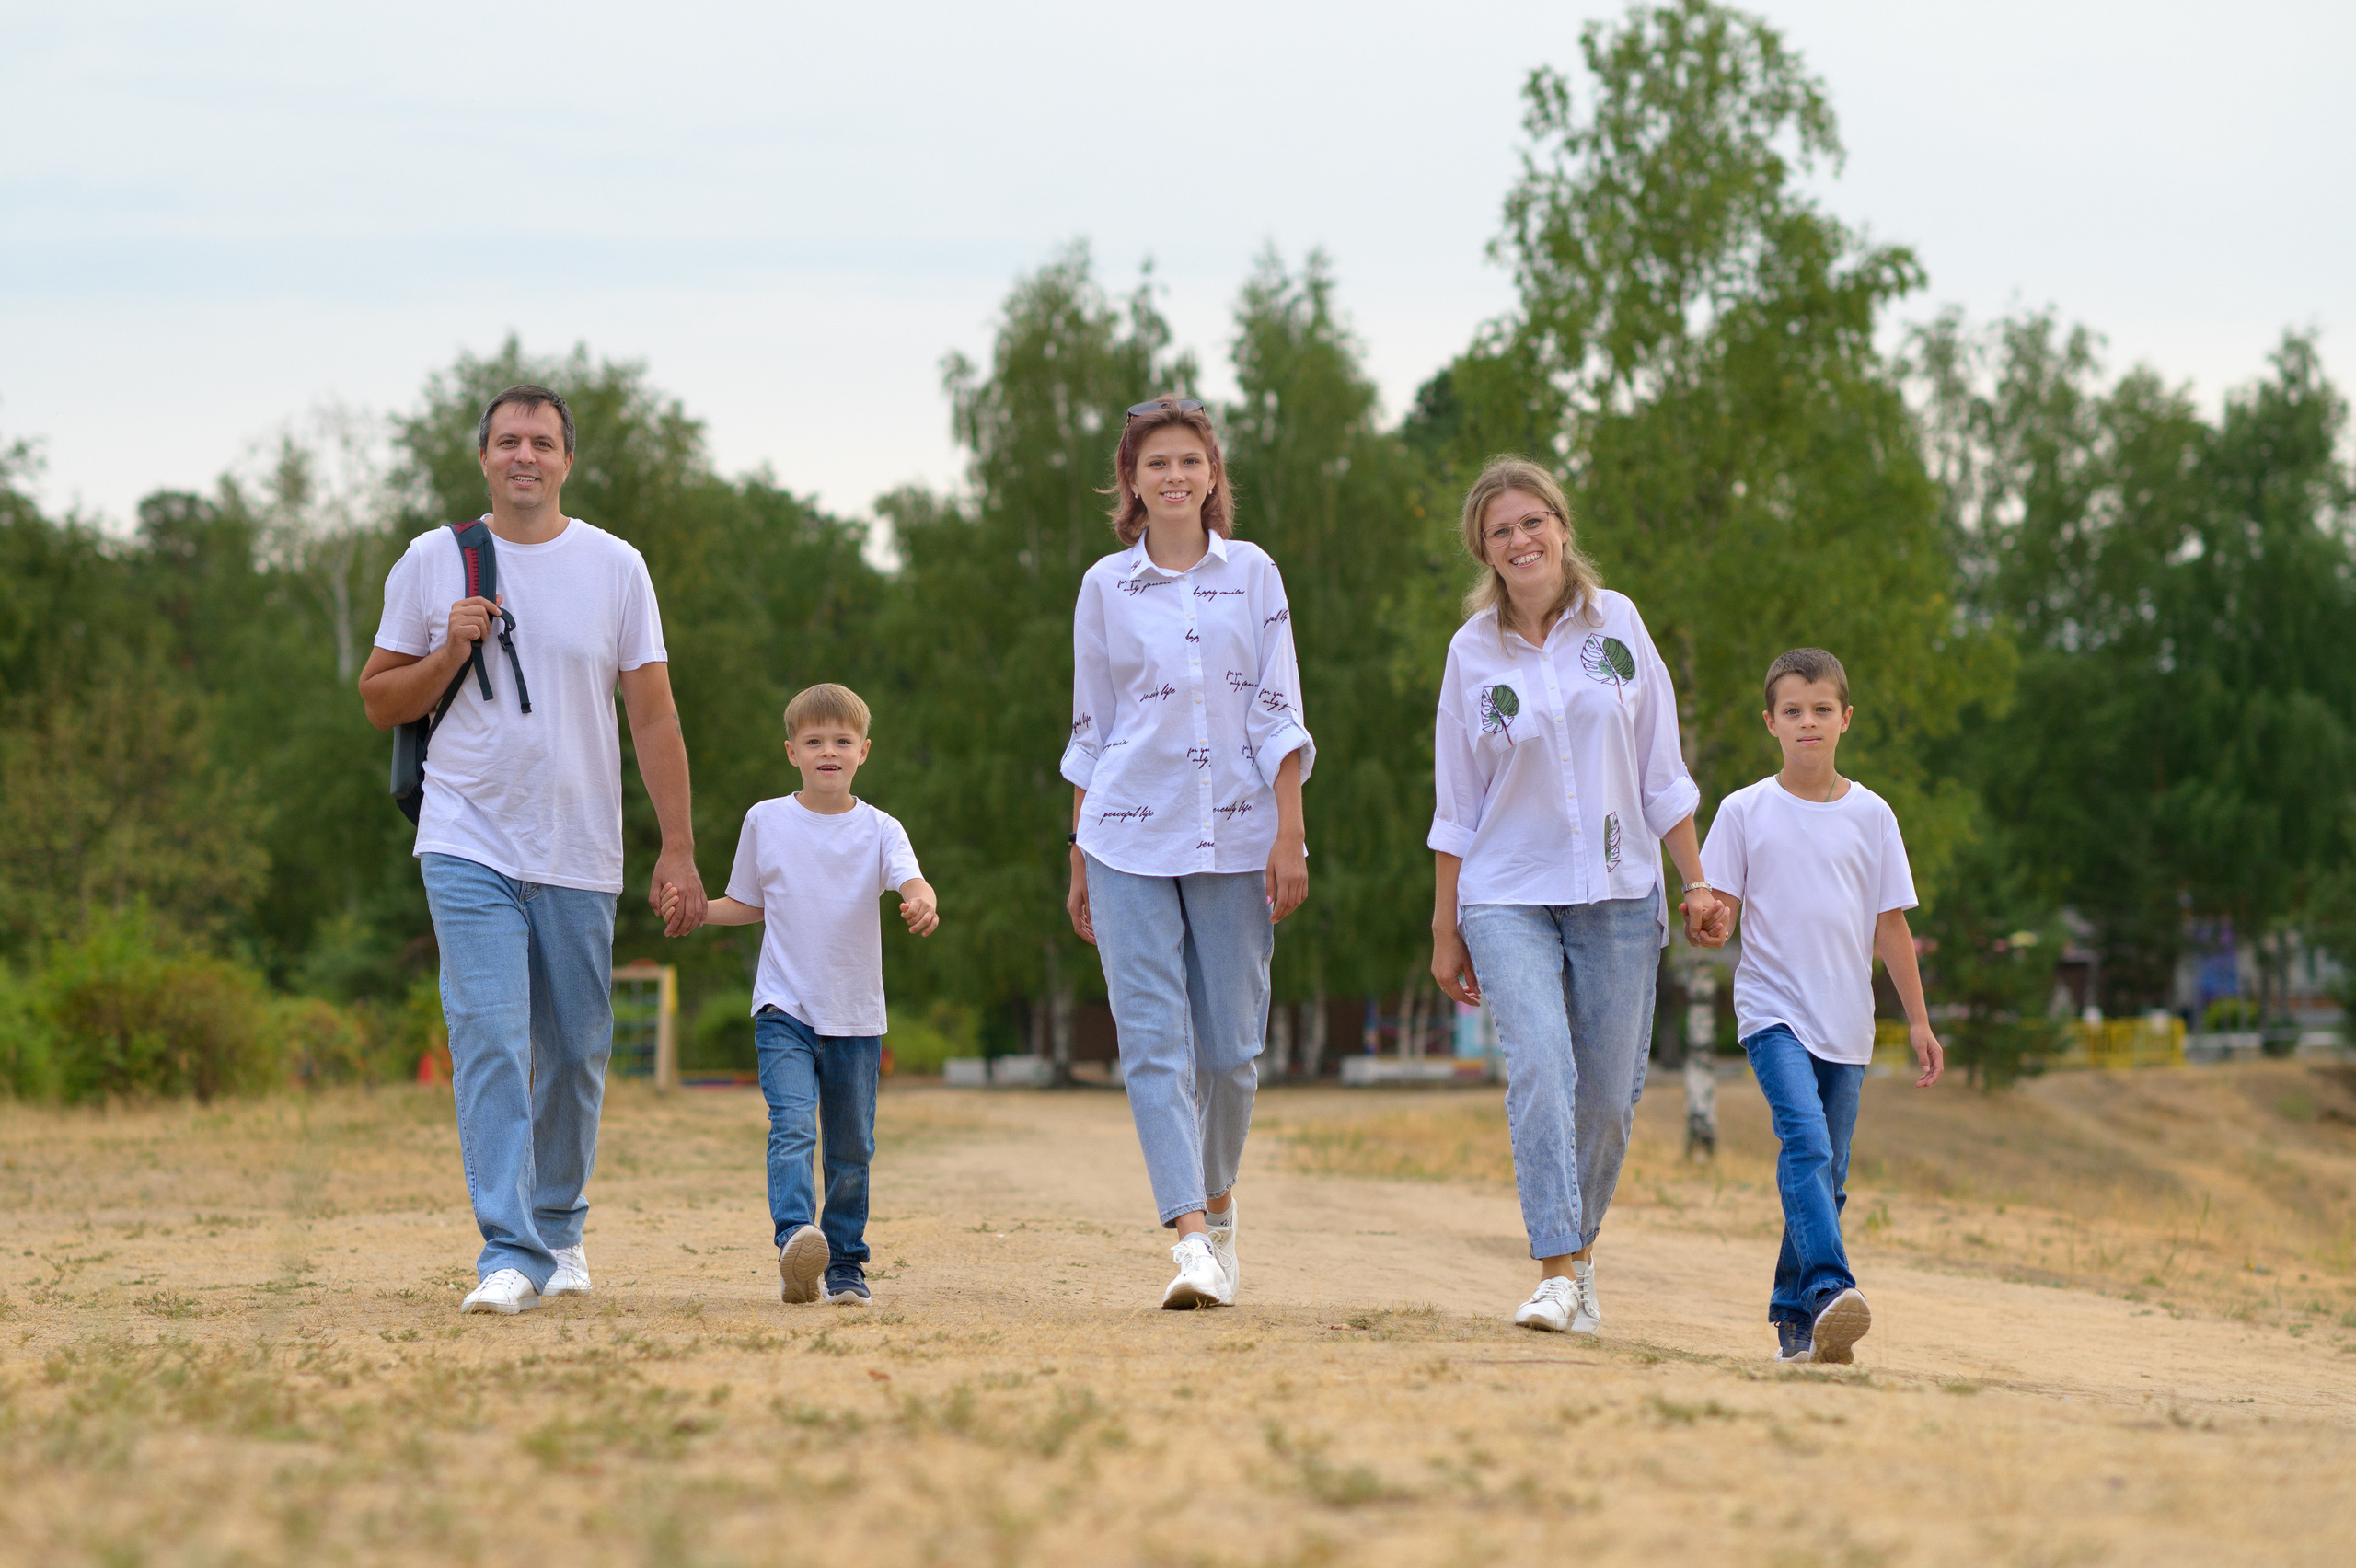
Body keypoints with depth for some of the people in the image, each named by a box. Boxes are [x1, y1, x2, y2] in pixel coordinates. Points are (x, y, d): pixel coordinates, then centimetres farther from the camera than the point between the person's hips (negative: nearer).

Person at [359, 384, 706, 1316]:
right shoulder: (431, 564, 4)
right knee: (489, 1042, -14)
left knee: (575, 1054, 8)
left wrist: (679, 849, -2)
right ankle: (510, 1255, -17)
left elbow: (654, 716, 4)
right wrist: (450, 653, -9)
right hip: (468, 844, -1)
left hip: (580, 854, 1)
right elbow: (379, 702, 10)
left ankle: (559, 1231, 27)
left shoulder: (615, 568, 4)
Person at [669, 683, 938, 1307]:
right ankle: (795, 1241, -37)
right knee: (792, 1126, -22)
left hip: (856, 1018, 1)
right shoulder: (765, 821, 4)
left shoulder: (879, 830, 0)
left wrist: (923, 904, -41)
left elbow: (912, 882, -18)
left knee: (851, 1150, 9)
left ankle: (844, 1266, 23)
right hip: (785, 1010, -1)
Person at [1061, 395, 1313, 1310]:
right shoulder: (1106, 586, 7)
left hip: (1235, 835, 0)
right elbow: (1090, 731, 11)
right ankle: (1191, 1237, -16)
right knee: (1153, 1039, -11)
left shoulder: (1252, 574, 6)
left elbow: (1278, 714, 3)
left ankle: (1217, 1204, 28)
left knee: (1230, 1045, 4)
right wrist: (1079, 863, 11)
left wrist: (1289, 836, -5)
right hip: (1130, 839, 0)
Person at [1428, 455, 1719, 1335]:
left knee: (1608, 1093, 2)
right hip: (1509, 897, -1)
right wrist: (1445, 930, 6)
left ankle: (1579, 1254, 23)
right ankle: (1555, 1275, -20)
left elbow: (1661, 771, 9)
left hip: (1618, 892, 2)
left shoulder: (1615, 622, 3)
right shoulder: (1473, 652, 2)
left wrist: (1696, 880, 6)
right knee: (1540, 1070, -19)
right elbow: (1456, 809, 7)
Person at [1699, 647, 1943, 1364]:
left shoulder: (1870, 815, 7)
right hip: (1773, 1010, -3)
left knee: (1827, 1173, 5)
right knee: (1805, 1140, -24)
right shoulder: (1744, 811, 2)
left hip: (1846, 1022, 3)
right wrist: (1712, 925, -22)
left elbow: (1890, 926, 11)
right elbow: (1721, 912, 2)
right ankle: (1829, 1289, -36)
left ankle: (1793, 1313, 16)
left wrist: (1919, 1021, 10)